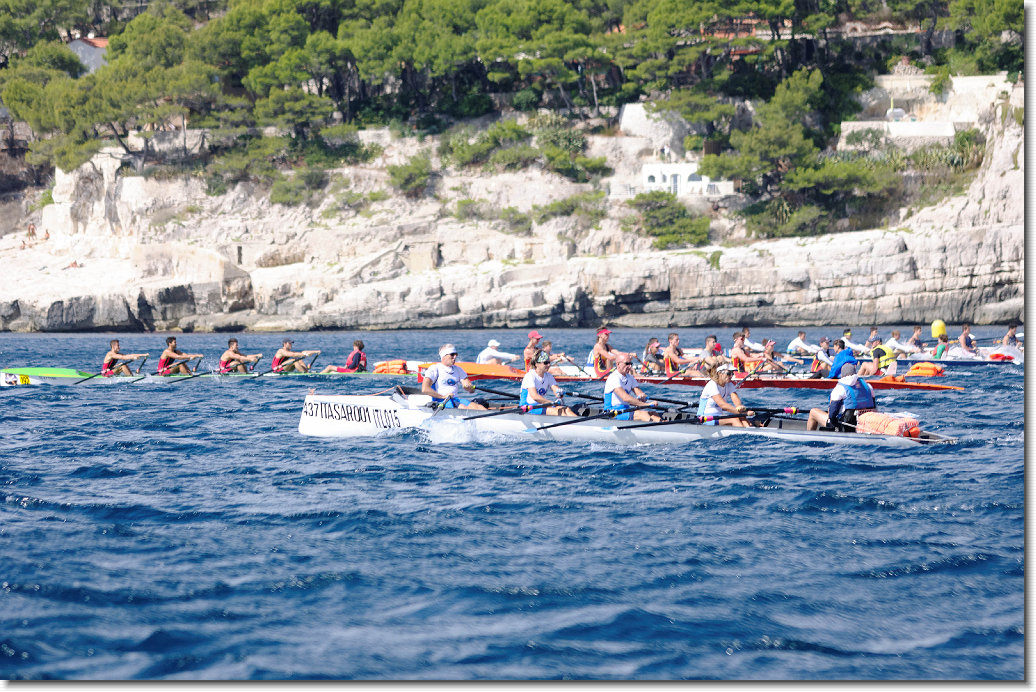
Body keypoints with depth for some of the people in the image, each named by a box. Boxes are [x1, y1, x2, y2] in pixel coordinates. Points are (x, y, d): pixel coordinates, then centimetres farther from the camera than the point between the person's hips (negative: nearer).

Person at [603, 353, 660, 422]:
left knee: (652, 414, -14)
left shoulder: (630, 378, 15)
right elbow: (625, 398, -26)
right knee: (642, 414, -30)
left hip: (626, 410, 8)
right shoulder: (614, 378, -14)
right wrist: (647, 404, -28)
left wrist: (643, 397, -20)